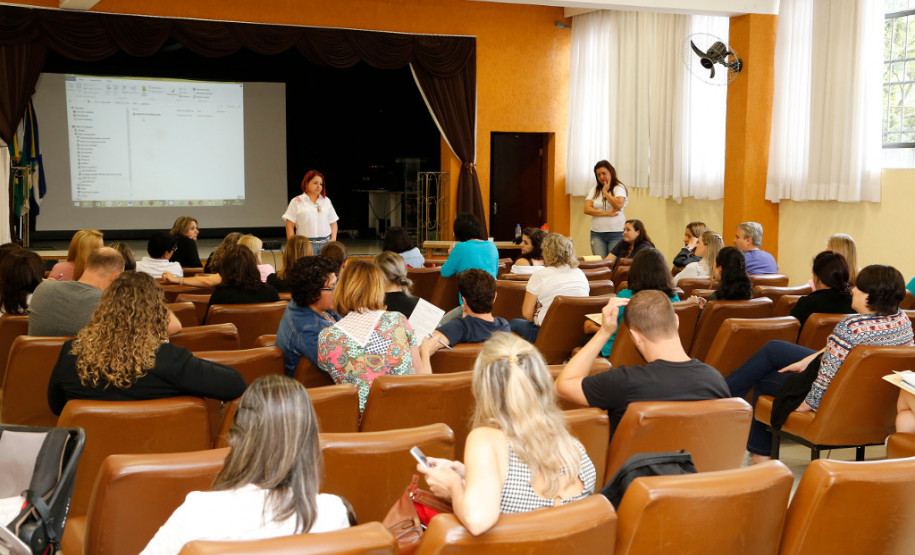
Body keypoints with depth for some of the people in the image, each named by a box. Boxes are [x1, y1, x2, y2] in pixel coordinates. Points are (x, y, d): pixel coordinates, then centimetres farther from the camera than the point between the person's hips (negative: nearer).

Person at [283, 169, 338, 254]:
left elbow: (333, 223, 17)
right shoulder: (297, 202, 4)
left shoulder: (326, 201, 16)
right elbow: (290, 226, 1)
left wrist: (333, 240, 3)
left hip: (325, 243, 3)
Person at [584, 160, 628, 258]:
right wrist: (607, 213, -10)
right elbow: (587, 209, 0)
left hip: (616, 233, -3)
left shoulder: (619, 187, 2)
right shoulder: (595, 189, 13)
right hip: (597, 233, 3)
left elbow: (619, 205, -17)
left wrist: (605, 192, -6)